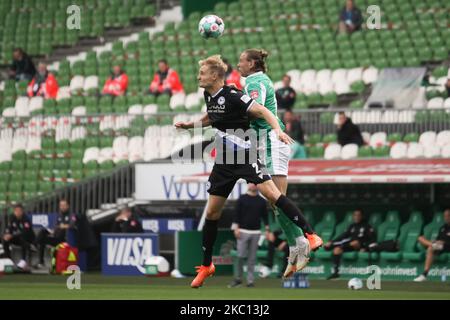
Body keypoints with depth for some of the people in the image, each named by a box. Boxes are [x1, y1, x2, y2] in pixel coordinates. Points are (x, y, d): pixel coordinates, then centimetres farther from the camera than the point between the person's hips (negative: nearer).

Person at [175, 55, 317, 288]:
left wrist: (277, 129, -37)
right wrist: (189, 125, 24)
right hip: (224, 160, 7)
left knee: (270, 192, -26)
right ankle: (206, 266, 19)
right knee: (212, 212, 7)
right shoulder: (209, 96, 8)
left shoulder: (232, 96, -17)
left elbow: (262, 111, -22)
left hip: (245, 155, -7)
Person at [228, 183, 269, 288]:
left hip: (256, 232, 2)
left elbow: (265, 216, 11)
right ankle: (238, 279, 5)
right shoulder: (242, 199, 2)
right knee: (240, 256, -7)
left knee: (252, 258, 2)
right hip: (243, 231, -2)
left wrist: (267, 230, 3)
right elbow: (236, 214, -1)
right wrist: (236, 228, -9)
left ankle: (250, 280, 4)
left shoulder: (262, 201, 10)